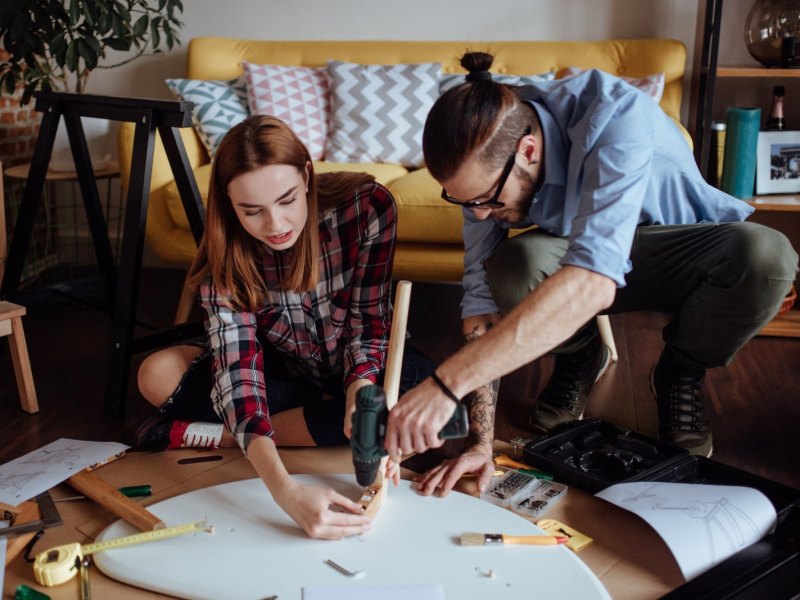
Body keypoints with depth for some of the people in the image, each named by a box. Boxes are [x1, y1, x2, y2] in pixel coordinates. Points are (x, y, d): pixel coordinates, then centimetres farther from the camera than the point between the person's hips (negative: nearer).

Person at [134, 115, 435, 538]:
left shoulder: (366, 206, -27)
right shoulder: (226, 254, -23)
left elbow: (368, 323, -19)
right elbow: (236, 369, -33)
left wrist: (361, 396, -40)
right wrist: (284, 490, -48)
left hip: (361, 370, 0)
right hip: (285, 372, 0)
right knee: (158, 375, -20)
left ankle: (218, 437, -21)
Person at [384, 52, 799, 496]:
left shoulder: (615, 116, -37)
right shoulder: (485, 161, -21)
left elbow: (593, 282, -49)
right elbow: (483, 294, -20)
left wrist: (445, 383, -53)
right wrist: (480, 441, -29)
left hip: (680, 248, -2)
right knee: (511, 264, -31)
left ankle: (681, 372, -3)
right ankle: (580, 357, 3)